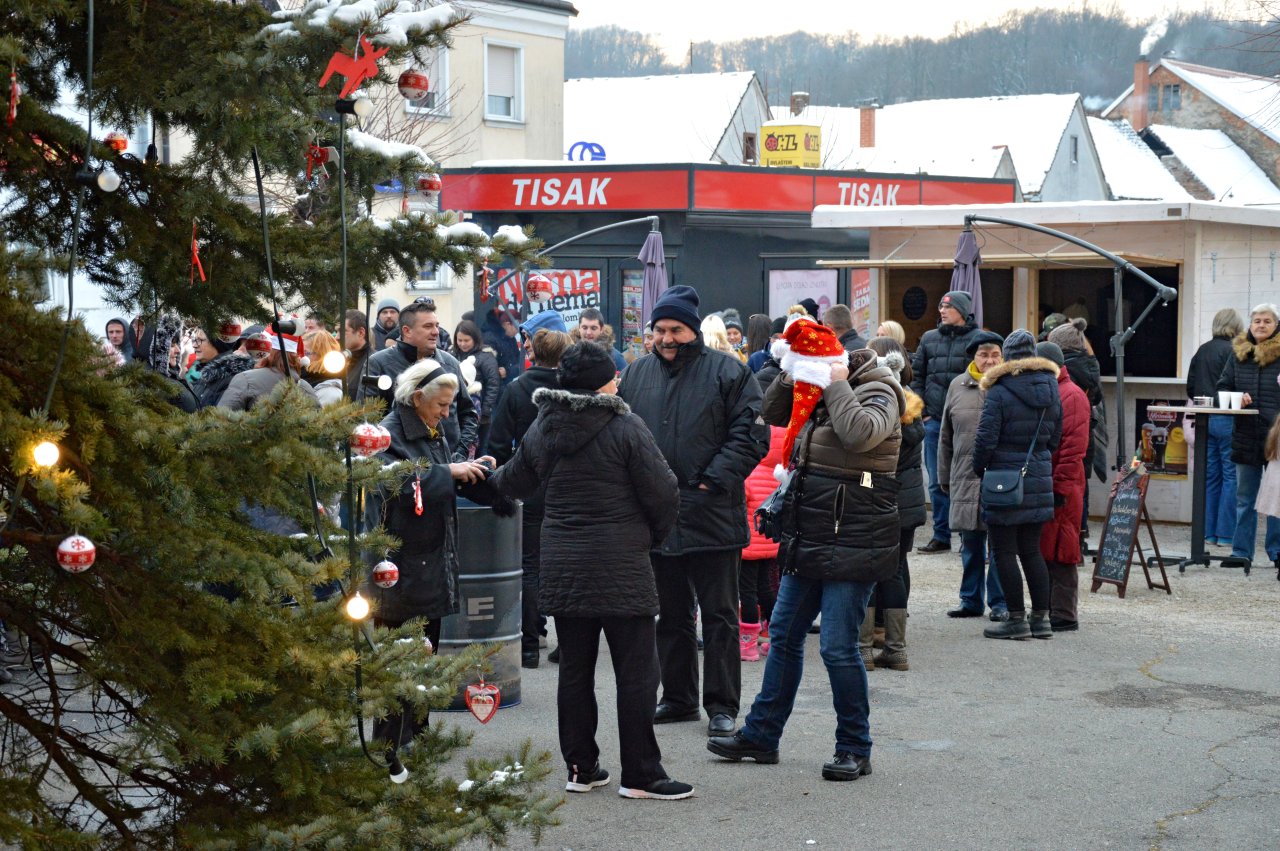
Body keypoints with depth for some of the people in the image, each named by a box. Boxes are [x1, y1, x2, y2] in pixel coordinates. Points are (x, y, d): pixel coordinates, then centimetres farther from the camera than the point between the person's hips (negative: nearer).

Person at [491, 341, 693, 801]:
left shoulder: (540, 429, 6)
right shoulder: (625, 426, -11)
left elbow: (513, 482, 22)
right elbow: (663, 492, -12)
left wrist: (489, 474, 45)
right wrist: (654, 534, 8)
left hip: (561, 567, 6)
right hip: (621, 567, -6)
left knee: (574, 669, 13)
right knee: (636, 671, 0)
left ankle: (580, 768, 19)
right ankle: (640, 774, 2)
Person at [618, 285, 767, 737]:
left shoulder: (728, 372, -3)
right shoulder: (636, 374, 11)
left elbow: (750, 435, -7)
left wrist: (714, 479, -14)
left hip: (712, 514, -5)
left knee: (719, 615, 1)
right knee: (671, 613, 14)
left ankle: (722, 705, 7)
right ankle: (677, 698, 24)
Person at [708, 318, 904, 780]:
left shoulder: (876, 392, -13)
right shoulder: (819, 391, 12)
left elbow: (861, 433, -32)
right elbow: (773, 413, 22)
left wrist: (835, 386, -20)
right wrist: (788, 376, 5)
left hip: (852, 542, -9)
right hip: (808, 538, 9)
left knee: (838, 648, -5)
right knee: (784, 635, 14)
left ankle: (855, 750, 9)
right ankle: (760, 735, 24)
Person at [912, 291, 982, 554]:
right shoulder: (929, 339, 12)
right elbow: (916, 376, 16)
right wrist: (922, 411, 7)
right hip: (934, 421, 4)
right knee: (937, 482, 8)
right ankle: (941, 536, 15)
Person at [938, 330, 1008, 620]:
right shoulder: (958, 386, 8)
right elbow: (946, 437, 14)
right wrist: (944, 477, 12)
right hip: (965, 479, 4)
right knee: (971, 544, 12)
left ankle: (999, 602, 12)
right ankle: (971, 600, 22)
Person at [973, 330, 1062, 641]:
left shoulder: (999, 393, -13)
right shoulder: (1051, 390, 5)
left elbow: (985, 439, -13)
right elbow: (1054, 438, 12)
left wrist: (979, 469, 3)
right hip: (1039, 480, 6)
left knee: (1004, 551, 1)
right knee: (1031, 550, 14)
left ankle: (1017, 618, 2)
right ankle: (1041, 617, 15)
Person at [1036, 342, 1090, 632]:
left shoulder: (1072, 395, -10)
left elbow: (1075, 447, -16)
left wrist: (1060, 487, -19)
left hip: (1060, 488, -9)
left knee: (1059, 554, -5)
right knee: (1042, 552, 12)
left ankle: (1064, 617, 0)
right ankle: (1046, 611, 20)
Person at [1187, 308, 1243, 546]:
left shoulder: (1202, 351, 10)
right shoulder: (1232, 351, -12)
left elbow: (1190, 387, 14)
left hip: (1205, 418, 7)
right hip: (1226, 419, -7)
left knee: (1210, 475, 12)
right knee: (1231, 476, -1)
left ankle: (1208, 531, 13)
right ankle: (1226, 534, -1)